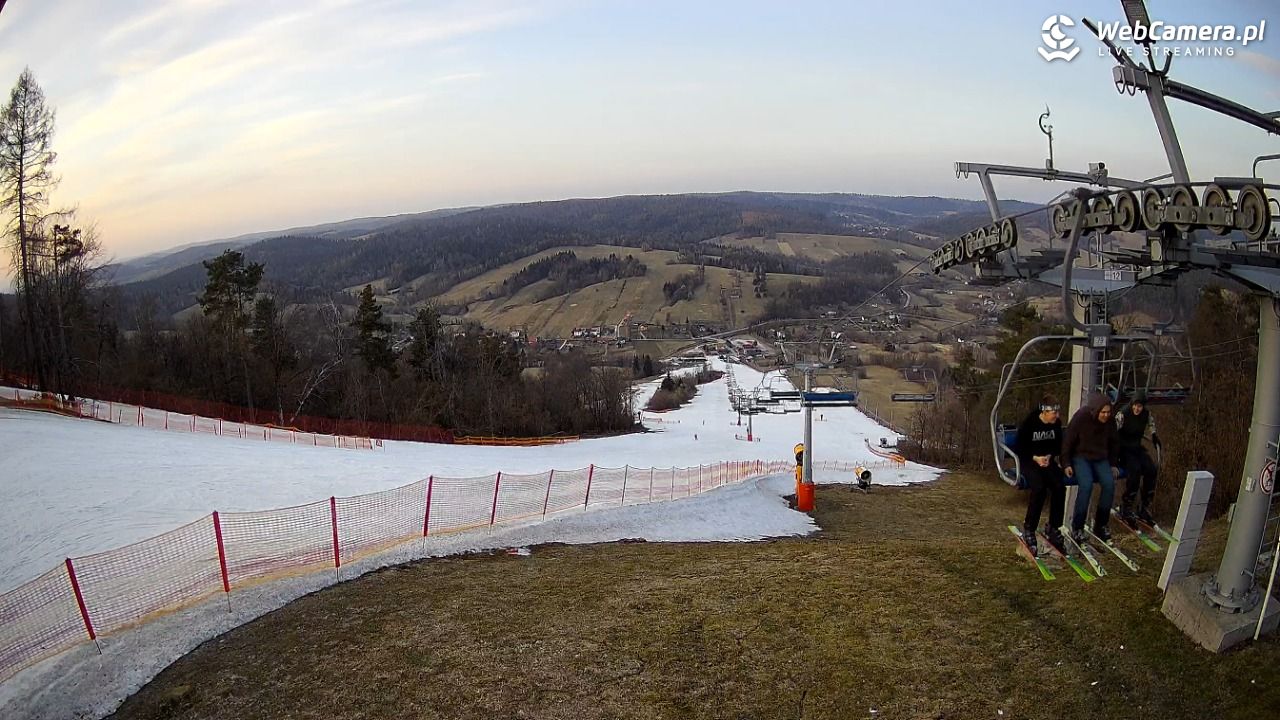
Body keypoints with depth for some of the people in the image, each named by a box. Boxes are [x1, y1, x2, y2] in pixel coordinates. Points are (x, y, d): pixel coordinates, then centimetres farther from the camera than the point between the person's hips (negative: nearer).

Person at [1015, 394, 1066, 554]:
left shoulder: (1057, 424, -3)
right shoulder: (1029, 423, -16)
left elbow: (1058, 445, 12)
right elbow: (1018, 447, -9)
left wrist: (1050, 456, -6)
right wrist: (1035, 458, -18)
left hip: (1048, 460, 5)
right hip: (1029, 461, -4)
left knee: (1060, 487, -21)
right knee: (1039, 488, -30)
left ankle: (1053, 528, -4)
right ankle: (1028, 529, -15)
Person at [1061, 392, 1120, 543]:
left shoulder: (1110, 422, -1)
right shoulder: (1081, 417, -16)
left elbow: (1112, 444, 15)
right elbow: (1068, 441, -10)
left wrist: (1113, 464, 13)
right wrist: (1066, 464, -12)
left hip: (1101, 459, 5)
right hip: (1080, 457, -5)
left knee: (1109, 483, -21)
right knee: (1086, 484, -29)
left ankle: (1101, 525, -6)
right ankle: (1077, 527, -20)